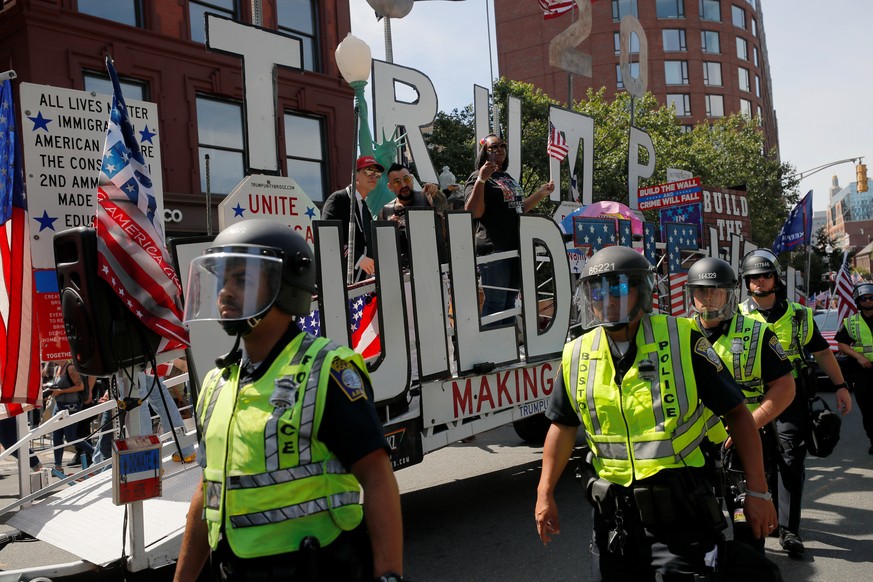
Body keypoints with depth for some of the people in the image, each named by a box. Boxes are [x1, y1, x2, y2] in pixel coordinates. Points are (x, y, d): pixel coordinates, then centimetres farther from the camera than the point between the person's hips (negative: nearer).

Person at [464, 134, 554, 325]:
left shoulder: (509, 178, 19)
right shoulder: (478, 177, -6)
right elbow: (474, 212, -19)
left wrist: (541, 193, 23)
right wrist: (481, 180, -26)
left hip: (516, 247, 8)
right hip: (494, 248, -8)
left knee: (510, 301, 14)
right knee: (495, 302, -9)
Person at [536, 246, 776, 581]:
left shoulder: (681, 340, -10)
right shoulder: (577, 356, 1)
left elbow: (736, 414, -6)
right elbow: (564, 426, 11)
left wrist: (757, 491, -7)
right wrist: (545, 493, 7)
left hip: (678, 514, -3)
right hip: (613, 514, 4)